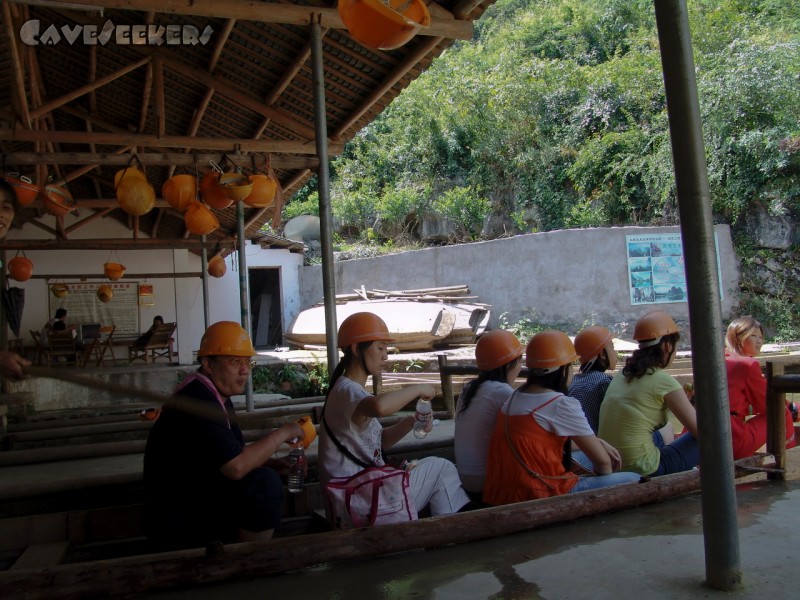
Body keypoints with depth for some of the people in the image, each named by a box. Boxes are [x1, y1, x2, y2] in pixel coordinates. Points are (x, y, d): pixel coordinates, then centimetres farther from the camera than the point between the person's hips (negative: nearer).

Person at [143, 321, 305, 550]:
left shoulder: (218, 396, 8)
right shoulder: (196, 401, -23)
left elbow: (236, 453, 17)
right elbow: (236, 466, -31)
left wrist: (278, 463, 2)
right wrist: (281, 434, -17)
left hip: (197, 503, 10)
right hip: (177, 524, -10)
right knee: (264, 482, -22)